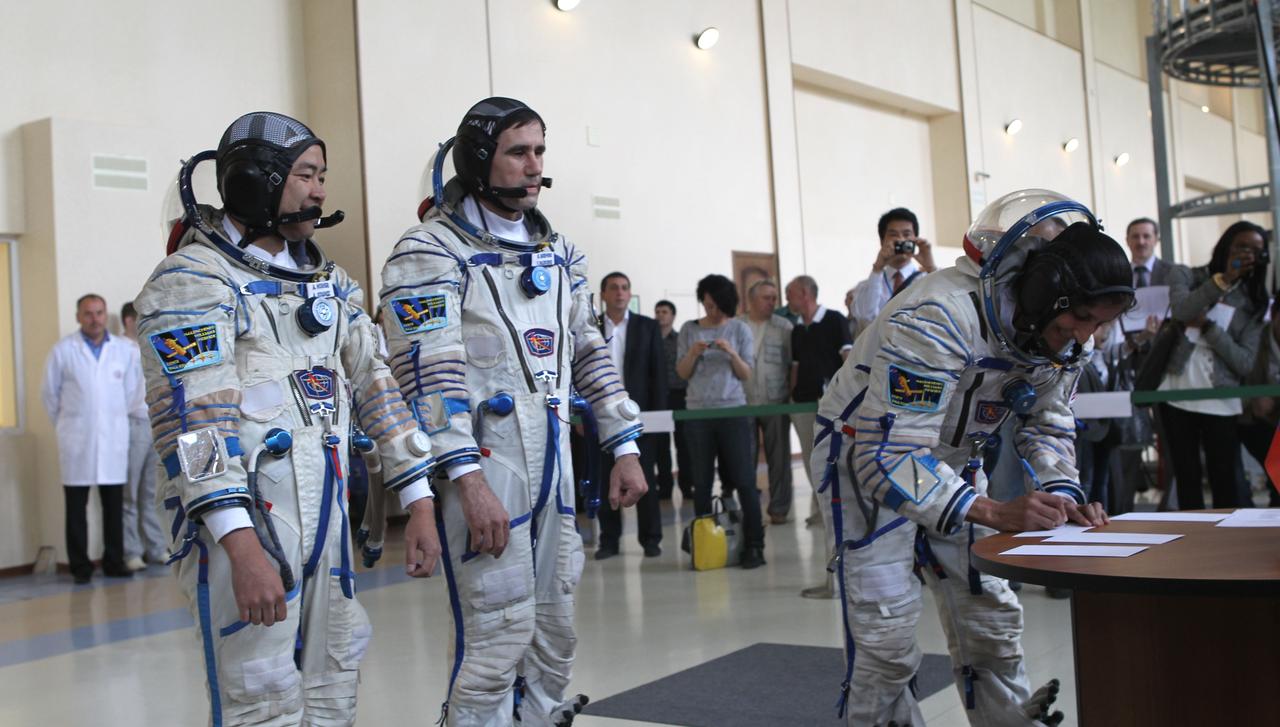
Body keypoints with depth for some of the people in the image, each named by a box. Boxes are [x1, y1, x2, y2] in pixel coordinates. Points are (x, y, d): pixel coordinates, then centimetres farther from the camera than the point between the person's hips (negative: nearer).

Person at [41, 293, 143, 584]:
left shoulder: (125, 349, 1)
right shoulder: (63, 350, -1)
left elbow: (132, 390, 11)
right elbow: (49, 393, 7)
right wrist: (66, 425, 12)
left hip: (114, 438, 1)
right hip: (76, 440, -1)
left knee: (114, 506, 5)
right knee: (76, 507, 3)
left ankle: (114, 562, 15)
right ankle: (80, 566, 11)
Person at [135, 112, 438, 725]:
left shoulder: (329, 282, 15)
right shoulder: (193, 280, -8)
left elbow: (375, 386, 13)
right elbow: (194, 417, -19)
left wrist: (419, 502, 5)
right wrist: (242, 546, -28)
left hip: (325, 522, 7)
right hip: (240, 522, -7)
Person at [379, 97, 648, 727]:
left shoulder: (557, 251, 14)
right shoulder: (431, 251, -8)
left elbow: (589, 353, 18)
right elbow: (430, 373, -16)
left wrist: (625, 447, 13)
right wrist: (469, 480, -23)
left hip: (554, 463, 7)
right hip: (481, 463, -7)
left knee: (555, 634, 13)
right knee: (500, 638, -7)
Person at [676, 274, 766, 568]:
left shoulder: (740, 329, 5)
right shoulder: (689, 329, 9)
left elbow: (746, 374, 4)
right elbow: (682, 373, 8)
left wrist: (731, 352, -13)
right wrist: (694, 353, -10)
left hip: (733, 410, -2)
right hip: (698, 412, 2)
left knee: (744, 479, -5)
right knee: (701, 483, 3)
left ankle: (754, 545, -2)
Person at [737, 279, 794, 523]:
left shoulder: (784, 326, 3)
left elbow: (794, 363, 2)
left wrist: (792, 395, -4)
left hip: (775, 402, 0)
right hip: (742, 403, 0)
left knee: (779, 457, 4)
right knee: (746, 458, 3)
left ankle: (779, 508, 12)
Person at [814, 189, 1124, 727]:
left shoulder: (1058, 331, -9)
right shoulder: (938, 319, -35)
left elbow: (1047, 426, 5)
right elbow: (889, 453, -37)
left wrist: (1062, 493, -16)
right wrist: (993, 513, -44)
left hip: (952, 463, 7)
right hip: (867, 457, -7)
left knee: (992, 617, 8)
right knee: (885, 636, -10)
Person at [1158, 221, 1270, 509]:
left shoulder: (1254, 303, 7)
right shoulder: (1184, 276, 8)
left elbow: (1245, 363, -3)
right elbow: (1181, 311, -15)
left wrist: (1207, 326, -10)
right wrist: (1224, 278, -17)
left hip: (1221, 402, 0)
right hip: (1176, 396, 1)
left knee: (1230, 488, -4)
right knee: (1187, 481, 7)